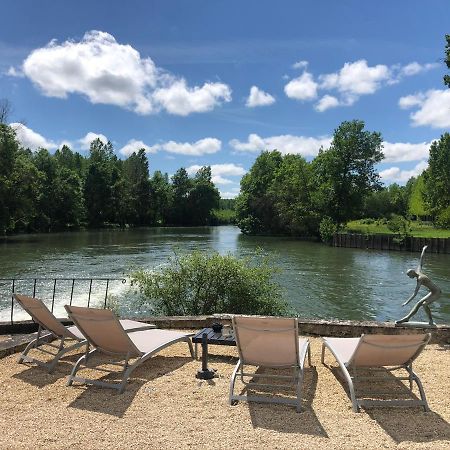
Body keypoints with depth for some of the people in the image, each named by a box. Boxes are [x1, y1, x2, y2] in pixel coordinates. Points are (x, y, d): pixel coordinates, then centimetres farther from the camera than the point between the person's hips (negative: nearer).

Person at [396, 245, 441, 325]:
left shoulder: (420, 279, -25)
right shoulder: (418, 271, -2)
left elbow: (415, 293, -30)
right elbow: (421, 262, 12)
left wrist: (407, 302, -32)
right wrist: (423, 251, 26)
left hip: (436, 293, -10)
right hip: (433, 292, 10)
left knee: (424, 304, -27)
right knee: (418, 303, 6)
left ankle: (431, 320, -9)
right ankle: (406, 318, 9)